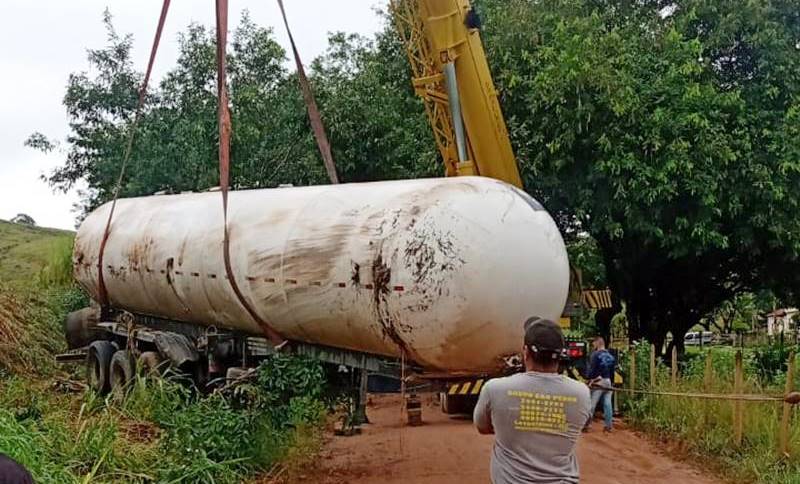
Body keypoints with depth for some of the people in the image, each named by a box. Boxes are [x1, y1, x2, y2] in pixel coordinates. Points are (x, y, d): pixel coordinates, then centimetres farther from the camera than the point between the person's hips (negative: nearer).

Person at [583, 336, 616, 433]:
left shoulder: (595, 355, -8)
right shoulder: (611, 356, 13)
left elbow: (592, 369, -13)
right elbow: (613, 371, 14)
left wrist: (590, 379, -6)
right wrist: (610, 379, 18)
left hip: (598, 382, -6)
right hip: (608, 382, 6)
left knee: (591, 404, -3)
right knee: (607, 404, 8)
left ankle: (586, 424, -4)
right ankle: (608, 425, 10)